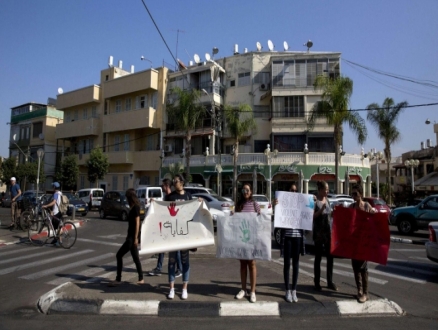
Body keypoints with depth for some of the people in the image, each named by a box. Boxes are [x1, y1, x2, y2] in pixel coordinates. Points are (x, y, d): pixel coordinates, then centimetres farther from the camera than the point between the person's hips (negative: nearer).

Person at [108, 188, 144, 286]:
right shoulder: (133, 207, 12)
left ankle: (118, 279, 4)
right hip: (131, 236, 9)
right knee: (135, 257, 12)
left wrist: (136, 238, -19)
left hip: (133, 237, -9)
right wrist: (129, 236, 20)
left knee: (119, 255, -4)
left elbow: (137, 223, -18)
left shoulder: (135, 207, -15)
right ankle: (141, 279, 18)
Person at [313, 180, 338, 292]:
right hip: (318, 232, -6)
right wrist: (321, 209, -26)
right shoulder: (315, 201, -10)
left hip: (328, 231, 6)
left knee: (330, 257, 8)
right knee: (318, 258, 1)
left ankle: (330, 282, 18)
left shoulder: (327, 200, 10)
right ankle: (317, 283, 11)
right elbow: (312, 216, -15)